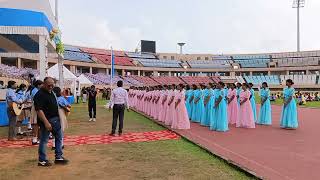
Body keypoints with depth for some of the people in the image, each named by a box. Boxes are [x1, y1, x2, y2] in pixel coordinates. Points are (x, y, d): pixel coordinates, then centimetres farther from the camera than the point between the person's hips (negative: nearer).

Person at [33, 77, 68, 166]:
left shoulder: (51, 92, 11)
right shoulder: (40, 95, -17)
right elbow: (39, 110, -24)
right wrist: (46, 122, -27)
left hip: (55, 119, 9)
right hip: (46, 120, -9)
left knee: (59, 137, 14)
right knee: (44, 140, 3)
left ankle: (58, 157, 24)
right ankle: (42, 160, 16)